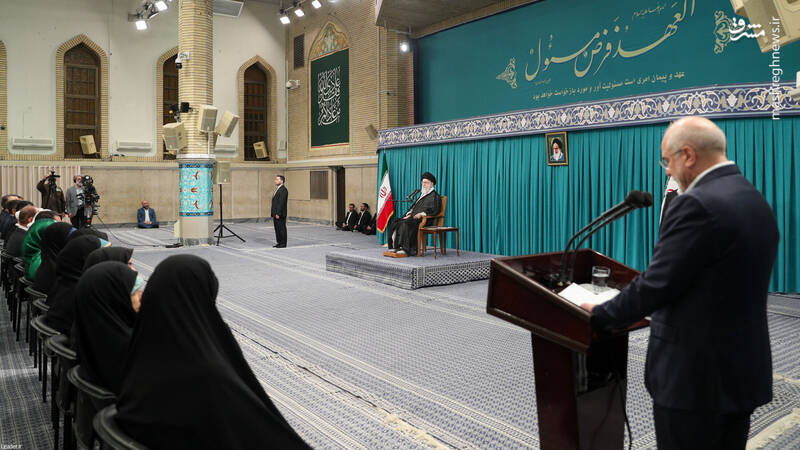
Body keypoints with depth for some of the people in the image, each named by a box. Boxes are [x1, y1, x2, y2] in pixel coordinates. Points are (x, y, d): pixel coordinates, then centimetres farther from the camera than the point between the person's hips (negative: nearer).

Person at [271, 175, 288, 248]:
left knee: (281, 228, -4)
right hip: (276, 214, 10)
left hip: (280, 214, -10)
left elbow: (281, 203, -20)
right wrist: (273, 213, 16)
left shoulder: (283, 190, -14)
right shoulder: (278, 189, 18)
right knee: (277, 228, 11)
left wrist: (278, 213, -23)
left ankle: (283, 243, 1)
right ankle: (279, 242, 17)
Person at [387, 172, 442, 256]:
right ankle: (395, 246, -18)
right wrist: (409, 214, 7)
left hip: (424, 220, -9)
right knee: (395, 223, -11)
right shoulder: (423, 195, 28)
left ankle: (406, 249, -34)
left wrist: (421, 214, -19)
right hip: (414, 217, 9)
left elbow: (434, 210, -11)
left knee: (406, 224, -34)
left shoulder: (435, 196, 1)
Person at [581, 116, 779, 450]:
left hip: (695, 375, -9)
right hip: (744, 369, 9)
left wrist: (599, 316, -7)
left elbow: (655, 285, -21)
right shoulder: (756, 202, 8)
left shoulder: (698, 204, -22)